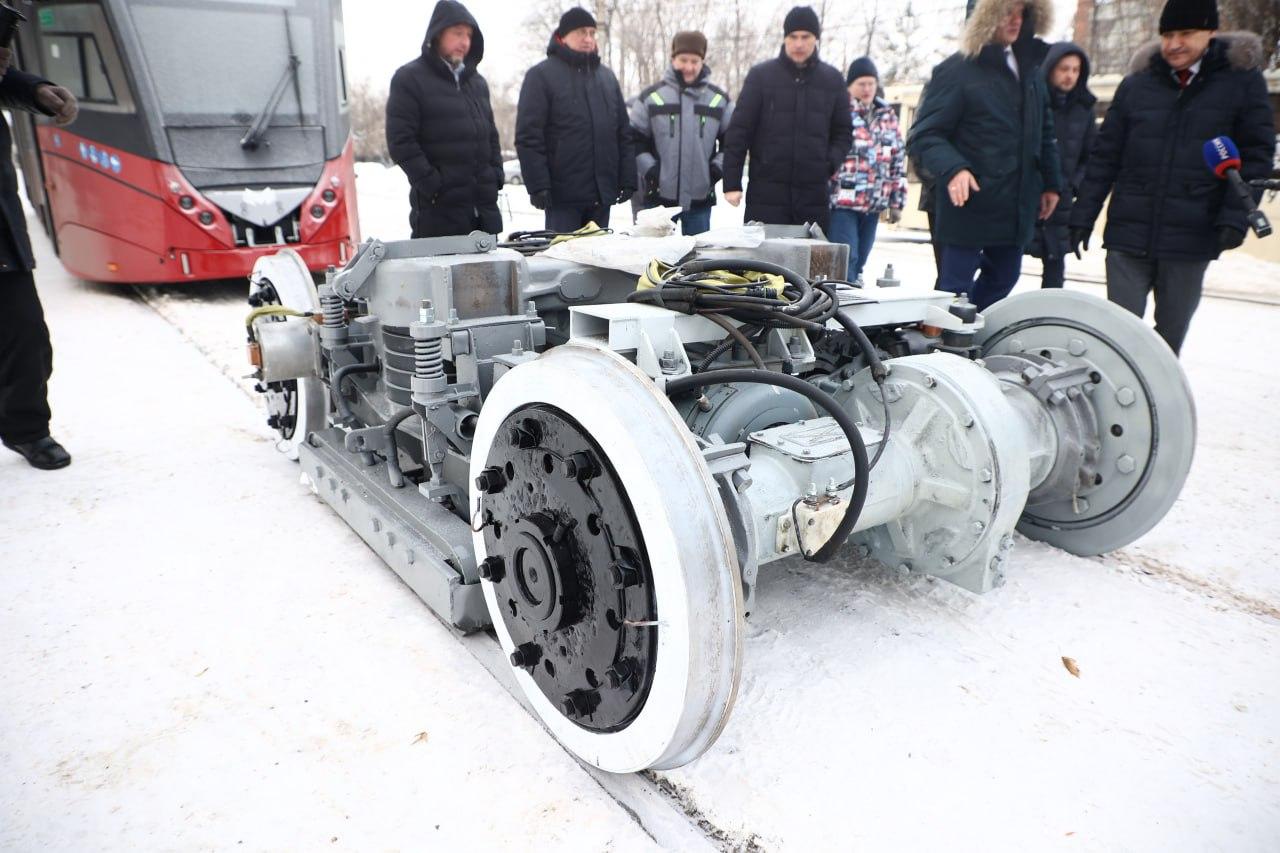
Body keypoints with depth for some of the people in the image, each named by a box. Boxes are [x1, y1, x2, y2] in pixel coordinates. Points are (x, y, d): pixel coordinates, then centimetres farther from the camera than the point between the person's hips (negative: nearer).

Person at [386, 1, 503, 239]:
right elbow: (401, 141, -9)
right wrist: (433, 185, -16)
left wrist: (496, 176, 8)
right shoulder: (409, 79, -1)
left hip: (484, 205, 6)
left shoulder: (477, 81, 19)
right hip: (439, 208, -6)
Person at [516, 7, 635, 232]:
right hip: (563, 194, -5)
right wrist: (537, 184, -16)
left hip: (602, 193, 5)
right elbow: (528, 136, -8)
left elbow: (623, 132, 17)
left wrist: (628, 178, 8)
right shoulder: (541, 75, -1)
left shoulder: (607, 76, 17)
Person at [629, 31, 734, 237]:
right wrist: (648, 168, -8)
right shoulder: (651, 96, 3)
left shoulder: (720, 99, 8)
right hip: (659, 196, -1)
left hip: (701, 198, 2)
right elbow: (635, 138, 5)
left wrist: (718, 166, -1)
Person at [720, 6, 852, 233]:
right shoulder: (761, 75, 2)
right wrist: (732, 183, -6)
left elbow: (843, 131, 16)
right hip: (766, 192, -2)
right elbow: (739, 131, 0)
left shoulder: (832, 80, 10)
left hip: (815, 194, 3)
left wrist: (832, 163, -4)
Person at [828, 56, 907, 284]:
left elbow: (898, 159, 16)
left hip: (874, 203, 5)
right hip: (842, 200, -5)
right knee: (846, 259, -11)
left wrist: (897, 201, 12)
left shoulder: (887, 115, 14)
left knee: (859, 262, 12)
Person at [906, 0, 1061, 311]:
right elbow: (924, 134, -13)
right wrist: (953, 169, -30)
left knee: (1003, 279, 15)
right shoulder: (957, 69, -8)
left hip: (1016, 207, 8)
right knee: (956, 291, -3)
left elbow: (1044, 131, 23)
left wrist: (1050, 182, 20)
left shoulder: (1029, 69, 15)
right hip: (970, 203, -7)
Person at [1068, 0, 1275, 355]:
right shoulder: (1136, 85, 9)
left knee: (1170, 335, 10)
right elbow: (1105, 156, 8)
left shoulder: (1243, 82, 4)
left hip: (1191, 238, -1)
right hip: (1128, 234, 1)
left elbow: (1256, 154, 0)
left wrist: (1236, 216, -13)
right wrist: (1082, 217, 4)